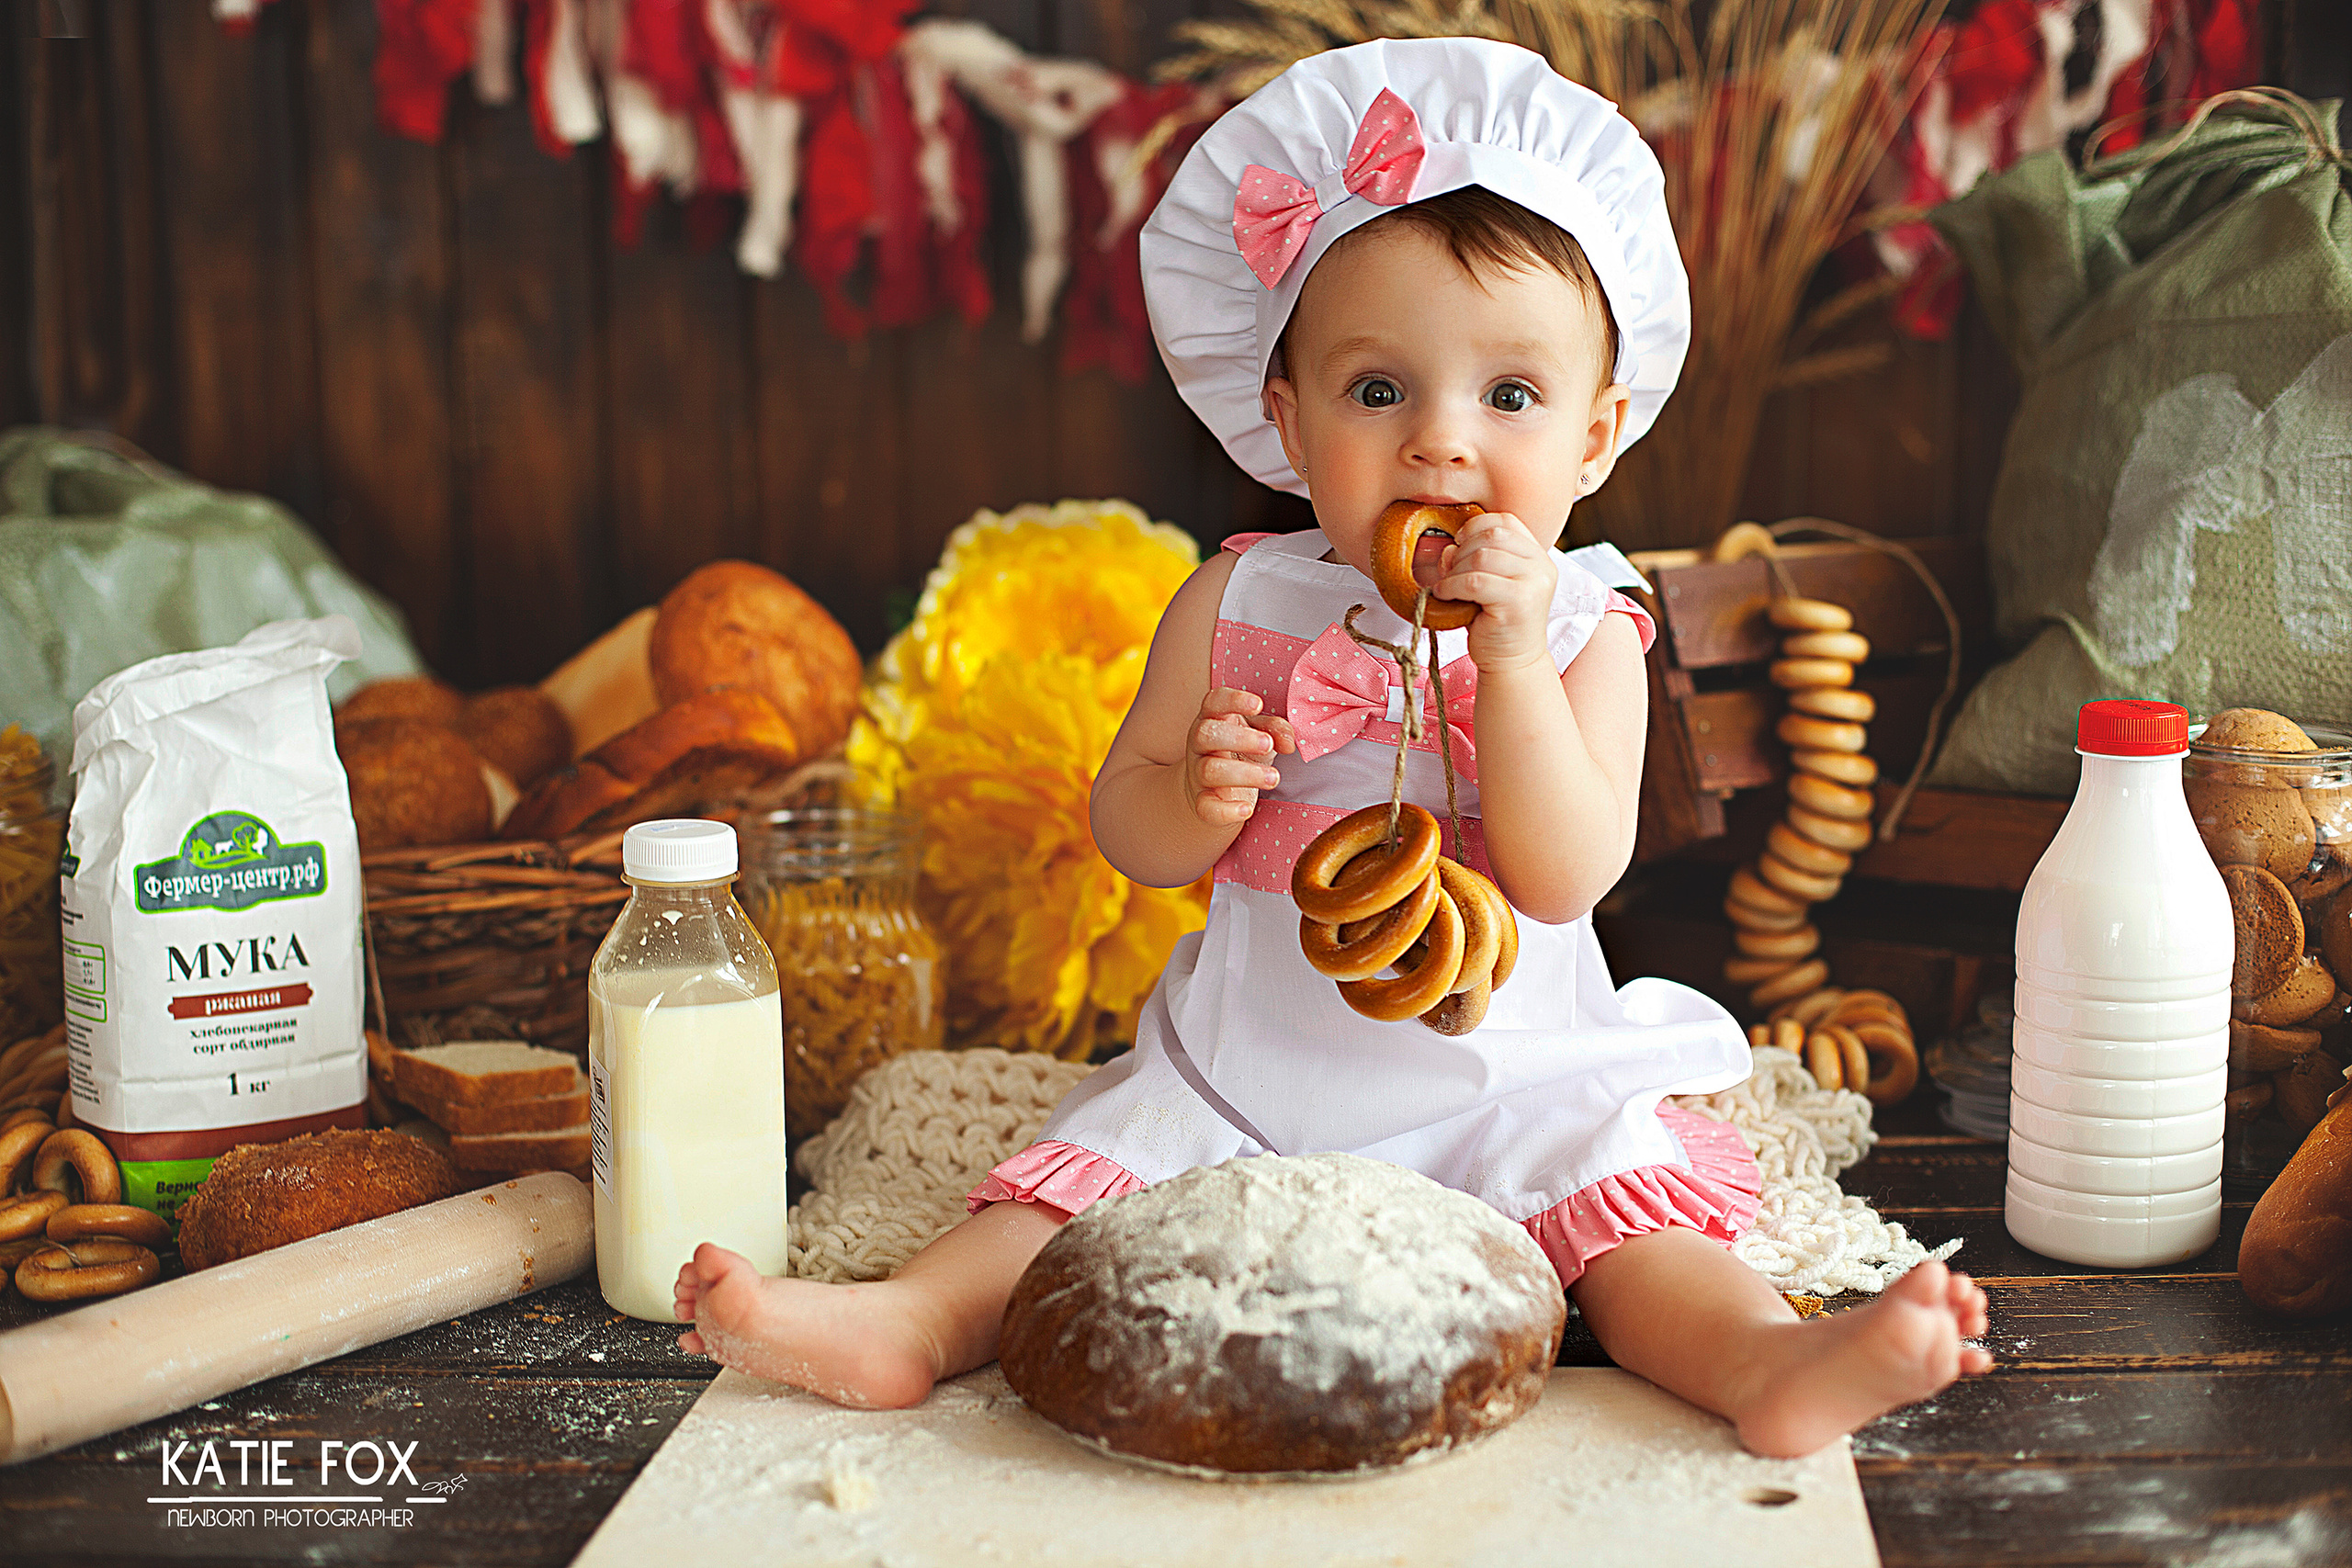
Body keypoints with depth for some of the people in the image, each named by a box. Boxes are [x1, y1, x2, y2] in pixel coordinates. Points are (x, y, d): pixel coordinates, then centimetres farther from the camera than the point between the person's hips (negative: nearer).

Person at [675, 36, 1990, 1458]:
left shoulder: (1584, 631, -7)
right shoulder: (1238, 605, -2)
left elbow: (1563, 880, -18)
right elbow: (1126, 830, 2)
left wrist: (1511, 654, -27)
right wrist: (1195, 802, -22)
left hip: (1510, 1086, -2)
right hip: (1244, 1075, 2)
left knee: (1630, 1201, -24)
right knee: (1087, 1179, -14)